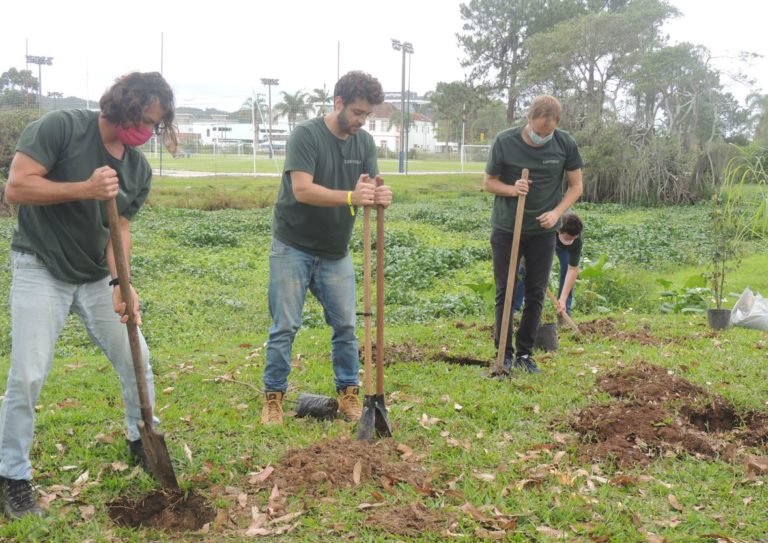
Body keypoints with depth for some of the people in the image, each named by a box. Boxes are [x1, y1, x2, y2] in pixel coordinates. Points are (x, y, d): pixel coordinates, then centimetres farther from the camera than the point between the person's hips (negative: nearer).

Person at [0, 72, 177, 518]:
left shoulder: (139, 168, 0)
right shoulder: (62, 128, -16)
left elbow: (121, 228, -3)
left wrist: (120, 283, -20)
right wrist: (85, 188, -31)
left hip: (96, 276, 6)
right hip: (41, 271, -5)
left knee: (136, 359, 8)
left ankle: (142, 439, 31)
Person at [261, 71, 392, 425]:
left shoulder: (365, 142, 2)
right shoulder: (306, 135, -15)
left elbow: (371, 187, -3)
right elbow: (302, 190, -26)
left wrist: (381, 196, -29)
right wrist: (351, 197, -39)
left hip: (336, 252, 5)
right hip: (293, 249, -5)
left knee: (345, 326, 7)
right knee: (285, 327, -1)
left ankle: (348, 394, 19)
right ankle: (273, 397, 10)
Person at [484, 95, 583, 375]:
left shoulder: (565, 144, -9)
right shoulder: (505, 141, -13)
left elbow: (575, 186, 2)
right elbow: (489, 182, -2)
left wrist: (557, 212, -14)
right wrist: (512, 189, -22)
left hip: (543, 231, 1)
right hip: (506, 229, -1)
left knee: (536, 294, 6)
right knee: (505, 292, 2)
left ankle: (525, 354, 17)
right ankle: (505, 353, 12)